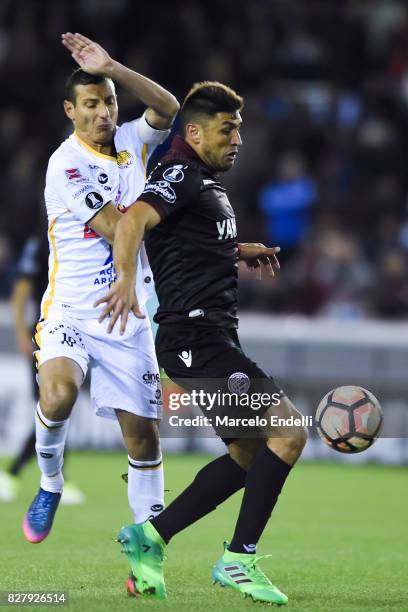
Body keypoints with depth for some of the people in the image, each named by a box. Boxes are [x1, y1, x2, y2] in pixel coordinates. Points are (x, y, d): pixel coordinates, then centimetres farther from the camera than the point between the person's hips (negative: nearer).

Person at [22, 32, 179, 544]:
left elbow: (170, 111, -9)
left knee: (143, 435, 1)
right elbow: (116, 230, -16)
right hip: (71, 310, -5)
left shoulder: (131, 142, 9)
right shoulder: (65, 163, -10)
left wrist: (112, 69, -19)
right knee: (58, 395, -31)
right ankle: (50, 483, -2)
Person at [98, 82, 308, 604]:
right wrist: (126, 280, -47)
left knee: (249, 454, 13)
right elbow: (135, 219, -31)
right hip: (196, 339, -10)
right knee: (287, 433, -16)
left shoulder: (206, 183, 19)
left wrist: (238, 252, 30)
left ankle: (148, 539, 14)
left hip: (212, 337, 10)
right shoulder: (180, 177, -11)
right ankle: (239, 560, -9)